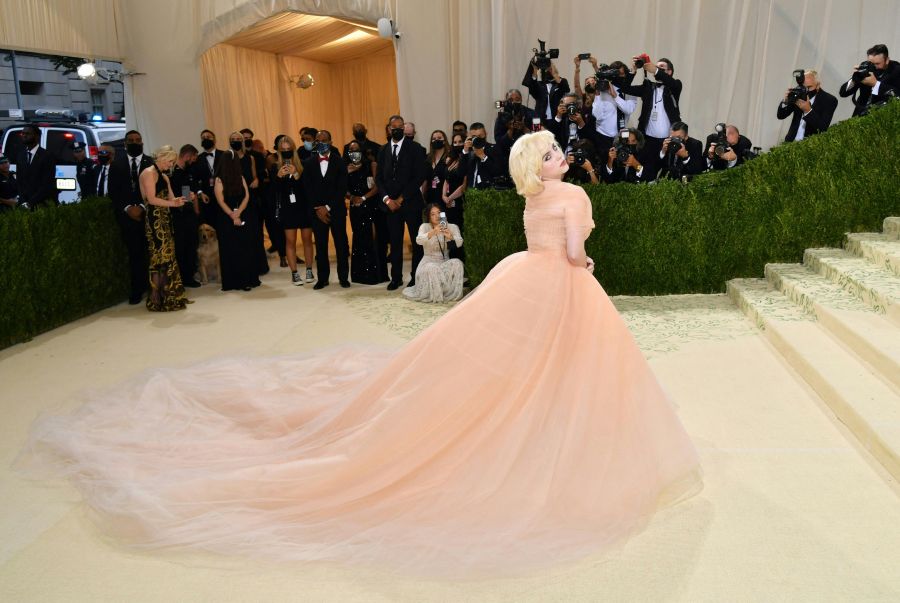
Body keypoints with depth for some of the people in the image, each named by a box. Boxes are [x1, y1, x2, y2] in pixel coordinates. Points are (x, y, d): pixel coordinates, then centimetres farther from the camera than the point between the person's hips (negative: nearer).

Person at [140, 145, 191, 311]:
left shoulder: (164, 177, 20)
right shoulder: (149, 173, -7)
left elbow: (171, 198, 14)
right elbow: (152, 199, -16)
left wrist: (185, 200, -4)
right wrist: (173, 203, -12)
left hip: (164, 220, 9)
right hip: (155, 221, -9)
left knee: (167, 258, 9)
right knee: (160, 259, -7)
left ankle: (168, 297, 14)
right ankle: (156, 300, -2)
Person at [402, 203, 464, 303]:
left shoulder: (452, 227, 5)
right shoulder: (425, 227, 0)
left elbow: (459, 243, -14)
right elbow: (419, 240, -22)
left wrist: (450, 237, -38)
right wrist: (433, 232, -41)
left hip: (446, 262, 2)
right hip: (429, 262, -2)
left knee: (457, 263, -30)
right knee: (432, 268, -36)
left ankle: (452, 294, -16)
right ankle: (436, 296, -17)